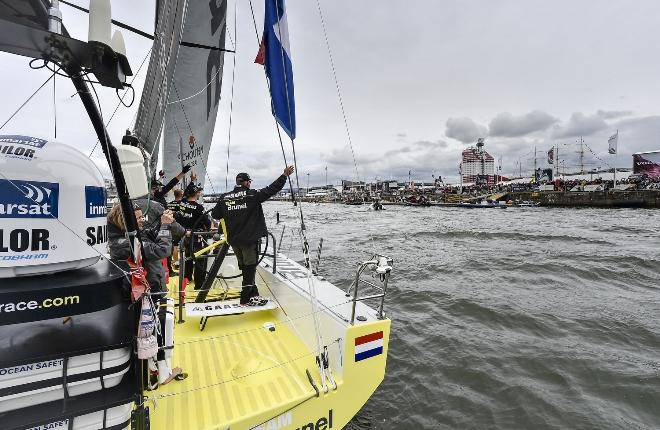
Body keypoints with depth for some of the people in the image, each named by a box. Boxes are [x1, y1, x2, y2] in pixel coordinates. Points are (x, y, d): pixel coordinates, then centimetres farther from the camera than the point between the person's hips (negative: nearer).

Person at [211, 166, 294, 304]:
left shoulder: (224, 197, 2)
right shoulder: (253, 195, -10)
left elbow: (215, 215, 9)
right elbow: (272, 189, -9)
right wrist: (285, 175, -2)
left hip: (233, 239, 5)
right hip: (249, 238, -5)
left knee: (244, 266, 18)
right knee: (250, 267, 5)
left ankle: (253, 292, 30)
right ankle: (245, 298, 7)